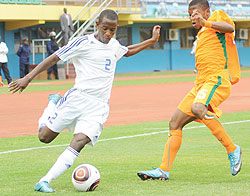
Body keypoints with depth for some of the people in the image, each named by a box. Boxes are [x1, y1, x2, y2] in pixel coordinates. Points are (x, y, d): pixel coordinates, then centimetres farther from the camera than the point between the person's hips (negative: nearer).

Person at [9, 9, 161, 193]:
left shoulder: (114, 45, 14)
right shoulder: (83, 43, -6)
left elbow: (128, 51, 39)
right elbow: (53, 58, -6)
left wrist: (152, 40, 33)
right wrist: (28, 78, -11)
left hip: (99, 107, 3)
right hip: (78, 97, -3)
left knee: (78, 143, -19)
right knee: (45, 137, 2)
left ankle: (44, 182, -21)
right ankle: (54, 103, 32)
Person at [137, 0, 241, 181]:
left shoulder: (217, 16, 2)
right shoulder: (201, 35, 28)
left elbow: (230, 27, -21)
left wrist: (205, 22, -28)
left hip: (217, 78, -10)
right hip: (201, 84, 10)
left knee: (198, 108, -36)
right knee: (175, 123, 4)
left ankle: (232, 150, -27)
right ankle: (164, 170, 6)